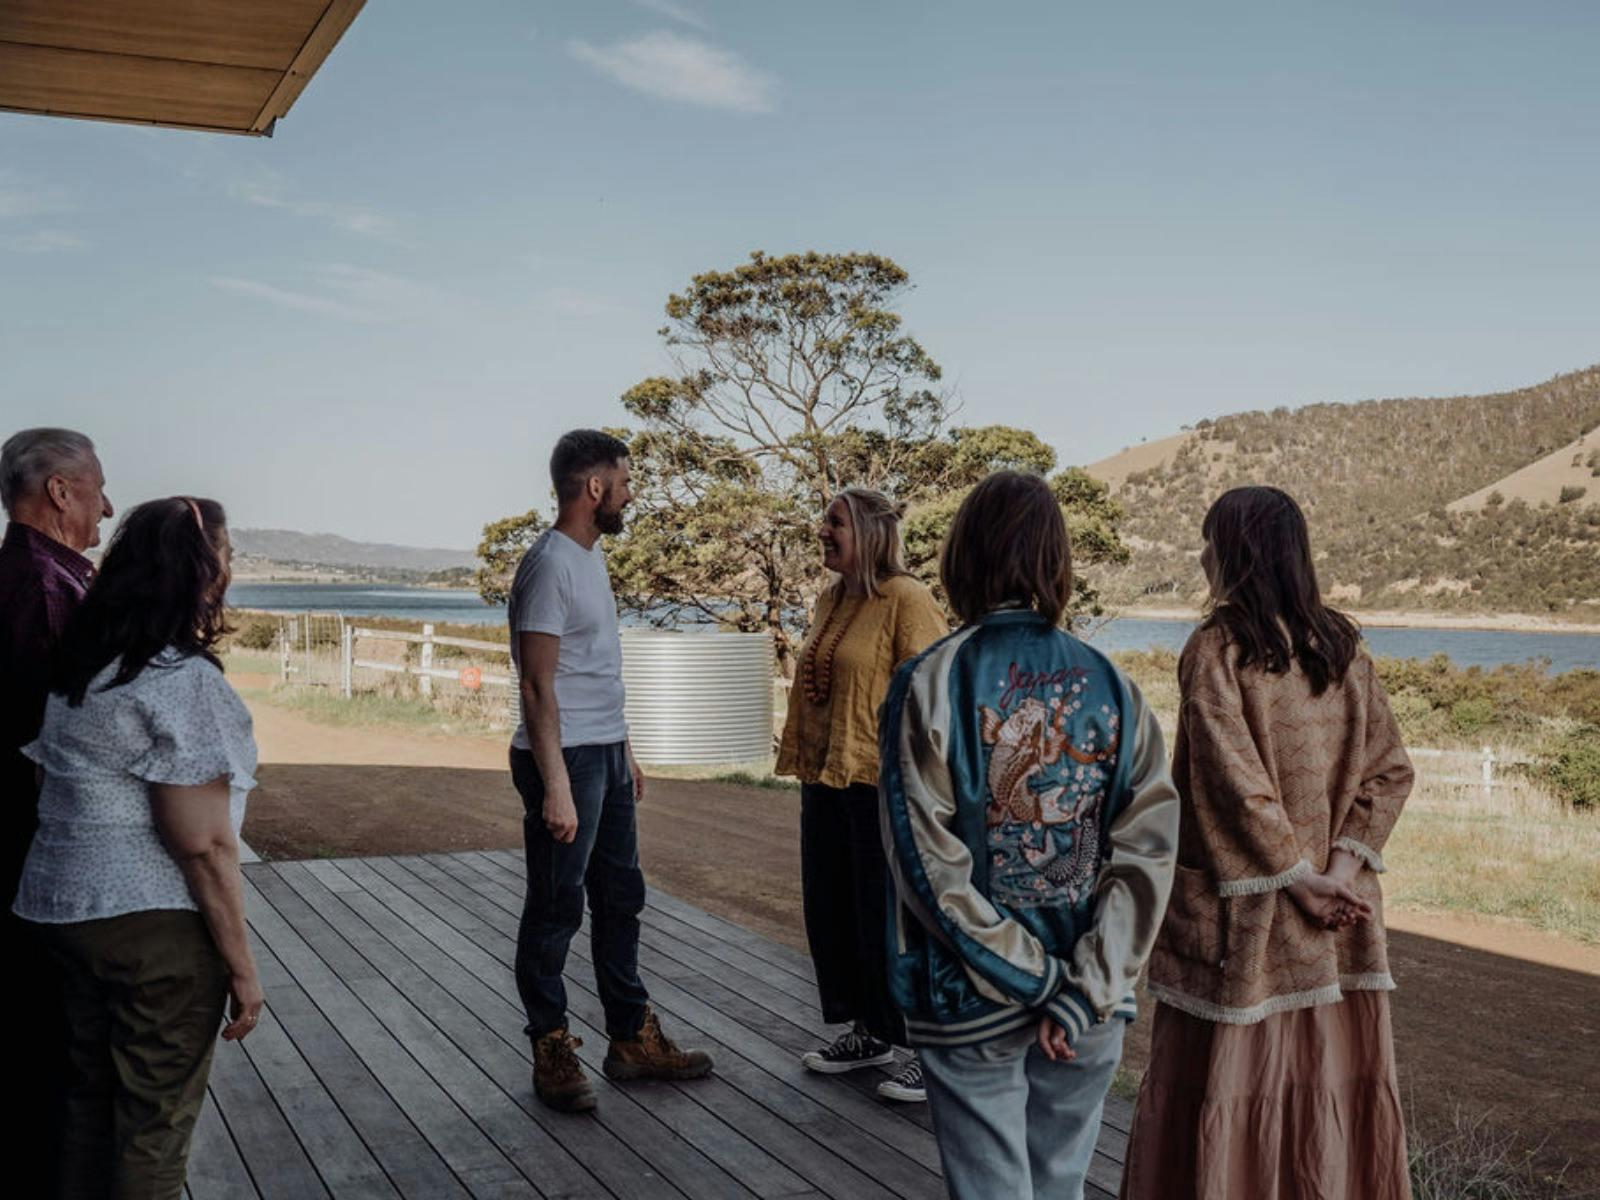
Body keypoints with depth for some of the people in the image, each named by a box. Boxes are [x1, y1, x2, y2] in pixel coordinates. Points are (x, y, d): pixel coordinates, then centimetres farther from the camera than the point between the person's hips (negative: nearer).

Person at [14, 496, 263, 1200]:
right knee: (155, 1122, 7)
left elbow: (52, 779, 15)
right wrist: (241, 964, -15)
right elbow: (202, 842, -21)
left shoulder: (76, 668, 7)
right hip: (155, 925, -8)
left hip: (61, 905, 8)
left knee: (90, 1095, 21)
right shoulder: (183, 681, -19)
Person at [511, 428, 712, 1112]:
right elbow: (538, 687, -21)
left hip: (606, 756, 10)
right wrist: (556, 787, -24)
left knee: (619, 898, 16)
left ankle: (632, 1038, 26)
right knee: (556, 909, 1)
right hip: (564, 759, -10)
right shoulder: (550, 566, -17)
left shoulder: (590, 557, 13)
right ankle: (551, 1051, 13)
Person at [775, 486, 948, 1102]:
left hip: (881, 784, -9)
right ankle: (868, 1032, 30)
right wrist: (806, 765, 18)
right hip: (825, 780, 9)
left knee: (893, 918, -2)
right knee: (831, 910, 14)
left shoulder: (907, 600, -14)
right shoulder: (830, 600, 12)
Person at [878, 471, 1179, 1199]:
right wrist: (1086, 990, -11)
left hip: (972, 1004, -3)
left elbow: (929, 862, -16)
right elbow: (1147, 849, -9)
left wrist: (1032, 978, -11)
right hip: (1090, 1008, 3)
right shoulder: (1110, 686, -2)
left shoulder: (930, 684, -11)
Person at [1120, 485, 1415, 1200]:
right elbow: (1389, 771, 2)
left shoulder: (1217, 650, -12)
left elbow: (1237, 781, -19)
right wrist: (1339, 865, -4)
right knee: (1334, 1068, 13)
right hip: (1336, 923, 6)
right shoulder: (1344, 648, 5)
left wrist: (1298, 875, -12)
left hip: (1242, 906, -5)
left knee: (1229, 1075, 4)